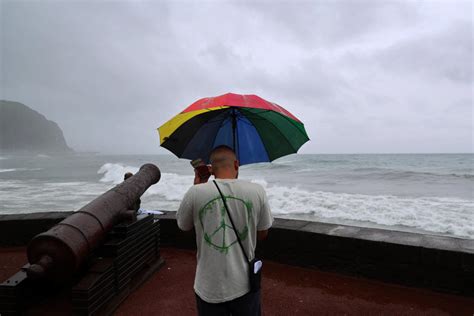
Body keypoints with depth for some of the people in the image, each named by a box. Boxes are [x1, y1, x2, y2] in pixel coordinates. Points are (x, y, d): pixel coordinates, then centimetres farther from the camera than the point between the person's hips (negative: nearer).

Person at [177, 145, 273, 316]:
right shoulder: (257, 191, -11)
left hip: (209, 288, 0)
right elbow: (262, 234, 3)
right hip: (245, 285, 1)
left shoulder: (195, 192, -15)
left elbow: (183, 227, 5)